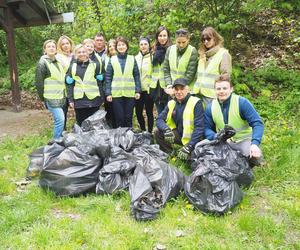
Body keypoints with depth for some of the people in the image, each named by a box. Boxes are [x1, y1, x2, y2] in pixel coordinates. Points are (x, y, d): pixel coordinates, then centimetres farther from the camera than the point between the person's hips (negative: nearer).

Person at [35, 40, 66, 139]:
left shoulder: (58, 62, 14)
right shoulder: (42, 63, -7)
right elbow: (39, 83, -8)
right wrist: (43, 97, -7)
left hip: (61, 97, 7)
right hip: (51, 98, -7)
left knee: (59, 120, 10)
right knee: (60, 120, -13)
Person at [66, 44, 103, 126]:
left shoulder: (95, 65, 6)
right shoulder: (72, 67, 9)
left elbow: (99, 82, 5)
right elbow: (70, 85, 7)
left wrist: (101, 98, 0)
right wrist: (70, 100, 1)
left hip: (93, 100, -1)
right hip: (79, 101, 1)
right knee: (81, 124, 7)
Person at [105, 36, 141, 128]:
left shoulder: (132, 59, 7)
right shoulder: (112, 60, 6)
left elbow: (136, 76, 6)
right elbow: (108, 77, 4)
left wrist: (138, 91, -2)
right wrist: (108, 93, -3)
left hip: (130, 93, 0)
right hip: (116, 93, 0)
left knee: (128, 118, 5)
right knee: (119, 118, 1)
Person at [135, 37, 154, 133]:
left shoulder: (153, 57, -4)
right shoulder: (136, 58, 11)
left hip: (148, 90, -4)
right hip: (138, 90, 5)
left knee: (149, 112, 5)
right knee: (138, 112, 9)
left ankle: (150, 132, 18)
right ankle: (143, 130, 29)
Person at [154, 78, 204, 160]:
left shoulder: (196, 103, -15)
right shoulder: (171, 103, 3)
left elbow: (199, 127, -21)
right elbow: (160, 119, -3)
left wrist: (189, 147, -30)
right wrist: (166, 130, -27)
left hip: (192, 139, -5)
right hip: (179, 135, 5)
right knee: (157, 131, -12)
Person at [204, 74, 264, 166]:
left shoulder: (242, 102, -14)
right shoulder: (210, 107, -3)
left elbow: (257, 123, -17)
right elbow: (206, 128, 0)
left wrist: (255, 144, -33)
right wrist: (216, 137, -23)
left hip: (244, 140, -3)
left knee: (255, 156, -33)